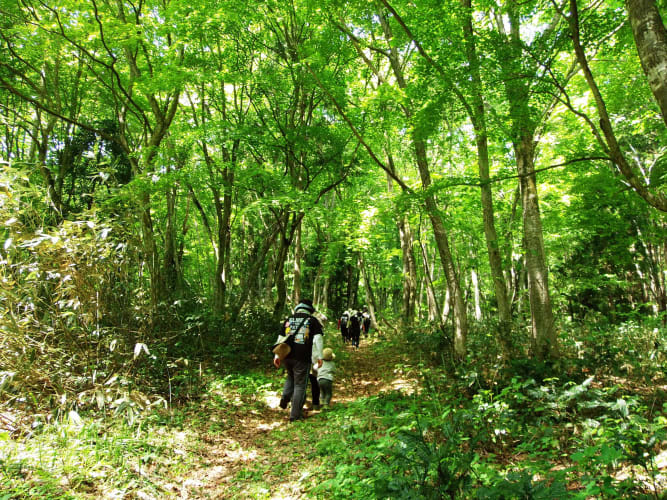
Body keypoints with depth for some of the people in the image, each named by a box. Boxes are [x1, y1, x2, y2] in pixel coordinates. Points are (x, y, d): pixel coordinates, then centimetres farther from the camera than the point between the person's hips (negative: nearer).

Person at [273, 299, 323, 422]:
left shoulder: (288, 320, 13)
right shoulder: (312, 320, 3)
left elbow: (280, 338, 13)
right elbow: (318, 339, -5)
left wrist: (277, 356, 16)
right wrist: (319, 356, -3)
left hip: (287, 356, 4)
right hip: (302, 358, -4)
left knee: (291, 377, 29)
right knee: (300, 384, 3)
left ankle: (285, 397, 8)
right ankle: (295, 415, 5)